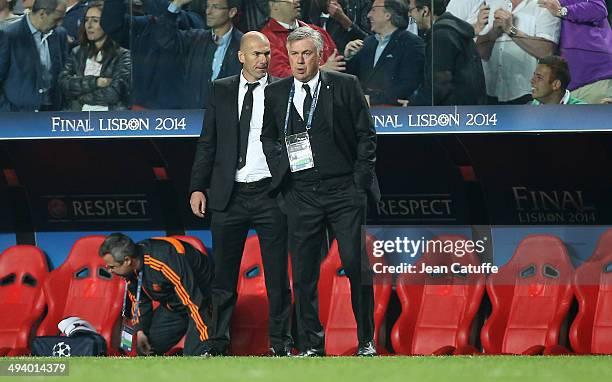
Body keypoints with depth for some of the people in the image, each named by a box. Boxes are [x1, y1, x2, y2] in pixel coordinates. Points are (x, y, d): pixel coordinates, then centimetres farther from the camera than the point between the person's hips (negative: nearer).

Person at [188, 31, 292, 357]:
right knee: (223, 276, 6)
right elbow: (207, 143, 10)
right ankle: (218, 342, 13)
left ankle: (280, 342, 8)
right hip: (229, 194, 2)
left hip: (269, 194, -2)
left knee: (277, 275, 1)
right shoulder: (221, 91, 9)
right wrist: (198, 187, 2)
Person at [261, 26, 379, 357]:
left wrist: (359, 180, -4)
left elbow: (366, 135, 3)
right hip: (301, 193, 2)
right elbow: (268, 137, 19)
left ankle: (366, 340, 8)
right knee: (304, 272, 2)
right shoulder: (275, 93, 9)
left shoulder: (345, 86, 1)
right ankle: (311, 345, 10)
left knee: (356, 265, -3)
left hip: (344, 191, -2)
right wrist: (280, 168, 3)